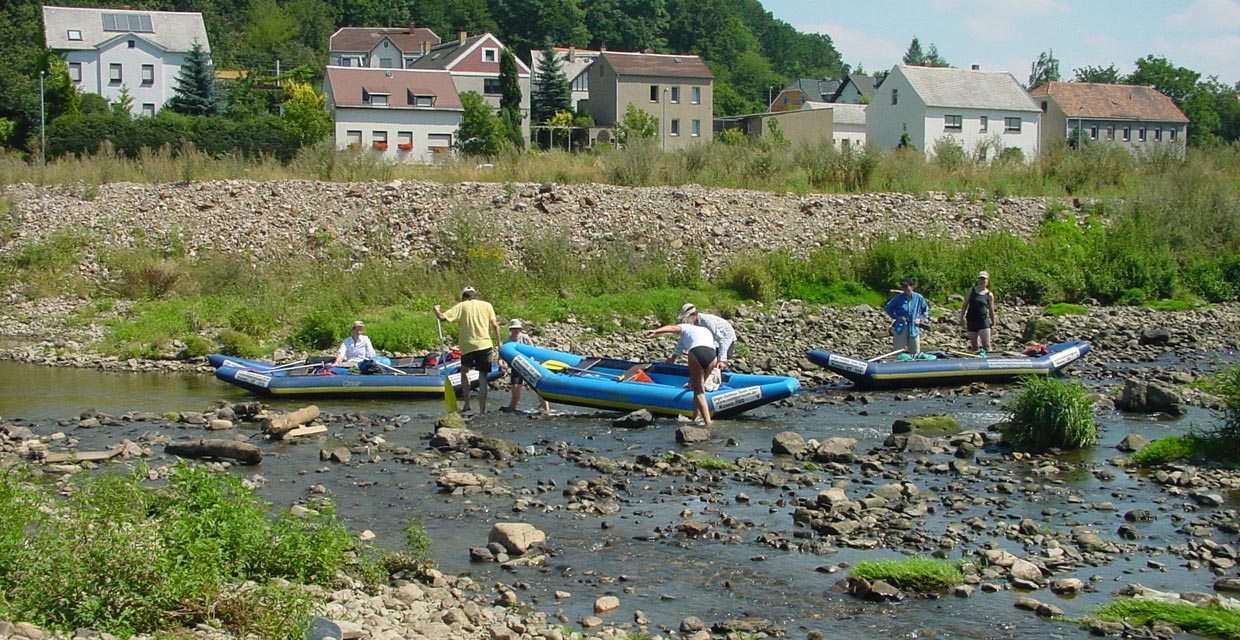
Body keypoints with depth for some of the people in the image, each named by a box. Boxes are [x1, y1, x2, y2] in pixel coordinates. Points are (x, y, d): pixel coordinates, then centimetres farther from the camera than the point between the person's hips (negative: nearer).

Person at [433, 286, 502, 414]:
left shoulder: (461, 306, 3)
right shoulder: (486, 305, 8)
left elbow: (443, 317, -5)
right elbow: (494, 325, 1)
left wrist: (436, 310, 15)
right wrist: (499, 343, 7)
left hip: (467, 346, 0)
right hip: (485, 345, 1)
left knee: (465, 370, 23)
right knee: (482, 376, 5)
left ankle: (466, 403, 11)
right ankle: (482, 410, 1)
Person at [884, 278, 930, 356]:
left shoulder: (918, 298, 3)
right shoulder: (898, 298, -3)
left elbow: (926, 310, 17)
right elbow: (887, 308, 6)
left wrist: (921, 319, 2)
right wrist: (896, 317, -4)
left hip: (914, 328, 2)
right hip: (900, 328, -2)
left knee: (915, 352, 5)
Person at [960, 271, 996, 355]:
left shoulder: (989, 295, 2)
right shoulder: (971, 290, 5)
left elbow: (991, 310, 9)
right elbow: (965, 304, 5)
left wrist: (993, 322, 11)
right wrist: (962, 316, -3)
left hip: (984, 320, -1)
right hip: (971, 320, 1)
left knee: (986, 346, -9)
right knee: (974, 347, 6)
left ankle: (982, 350, 16)